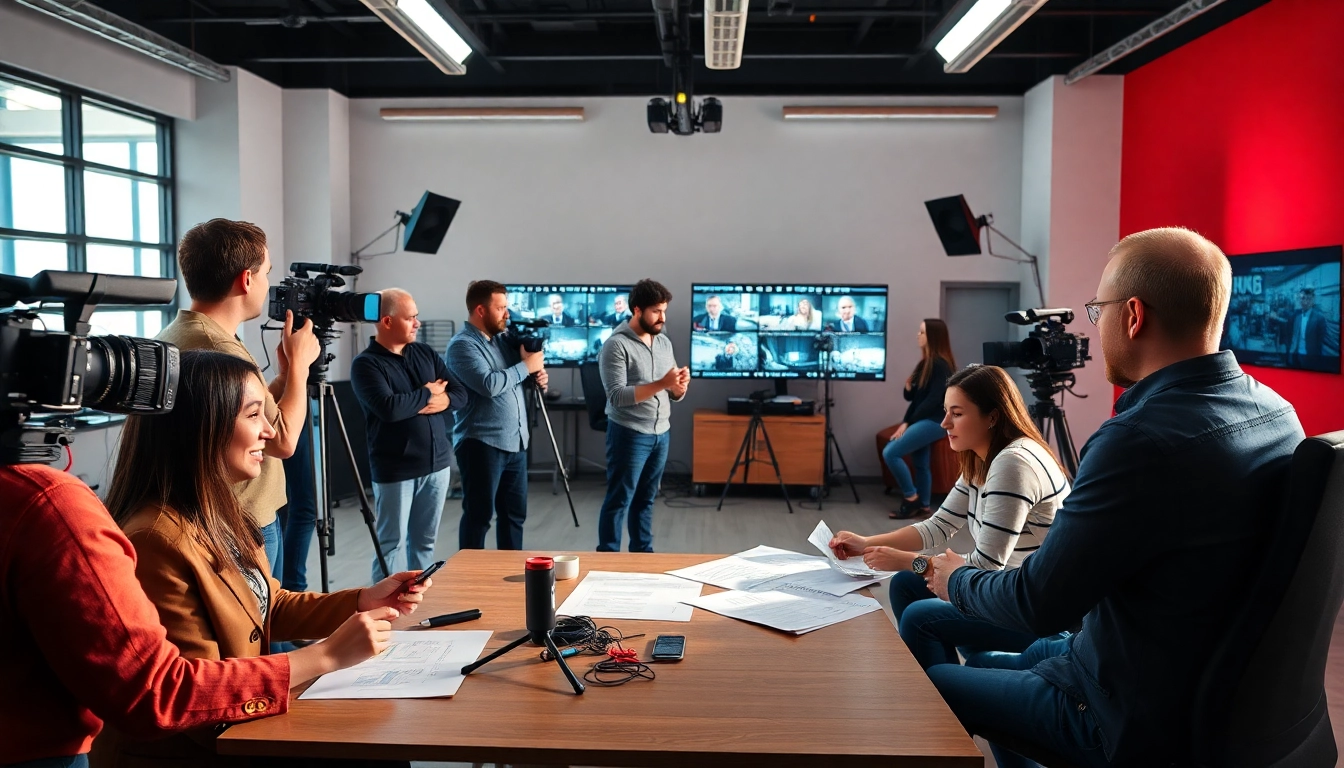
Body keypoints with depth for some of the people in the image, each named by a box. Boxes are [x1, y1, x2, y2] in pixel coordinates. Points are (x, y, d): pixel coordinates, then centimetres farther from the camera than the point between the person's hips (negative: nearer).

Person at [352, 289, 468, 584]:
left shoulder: (426, 353, 10)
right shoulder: (365, 364, -9)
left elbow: (460, 393, 7)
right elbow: (389, 408, -24)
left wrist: (441, 401, -14)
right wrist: (427, 393, -10)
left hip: (437, 463, 6)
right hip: (395, 470, -6)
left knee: (425, 541, 13)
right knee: (392, 543, 0)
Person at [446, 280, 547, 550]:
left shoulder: (503, 338, 13)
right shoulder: (462, 345, -11)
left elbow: (517, 380, 22)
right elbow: (489, 385, -25)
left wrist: (537, 375, -1)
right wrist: (526, 366, -13)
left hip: (515, 443, 8)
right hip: (482, 445, -8)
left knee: (514, 514, 14)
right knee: (479, 515, -1)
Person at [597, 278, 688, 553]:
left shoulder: (664, 343, 10)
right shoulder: (616, 345, -12)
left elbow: (673, 393, 14)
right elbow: (617, 396, -20)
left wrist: (679, 388, -11)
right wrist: (661, 384, -25)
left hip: (661, 433, 7)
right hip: (629, 434, -6)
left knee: (646, 500, 15)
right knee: (619, 501, 1)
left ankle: (643, 554, 24)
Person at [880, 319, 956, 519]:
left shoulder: (941, 365, -14)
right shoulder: (925, 363, 14)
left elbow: (933, 400, -18)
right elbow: (914, 397, 13)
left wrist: (908, 422, -13)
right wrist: (908, 387, -9)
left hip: (934, 421, -9)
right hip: (923, 420, 9)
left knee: (890, 453, -15)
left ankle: (911, 497, -3)